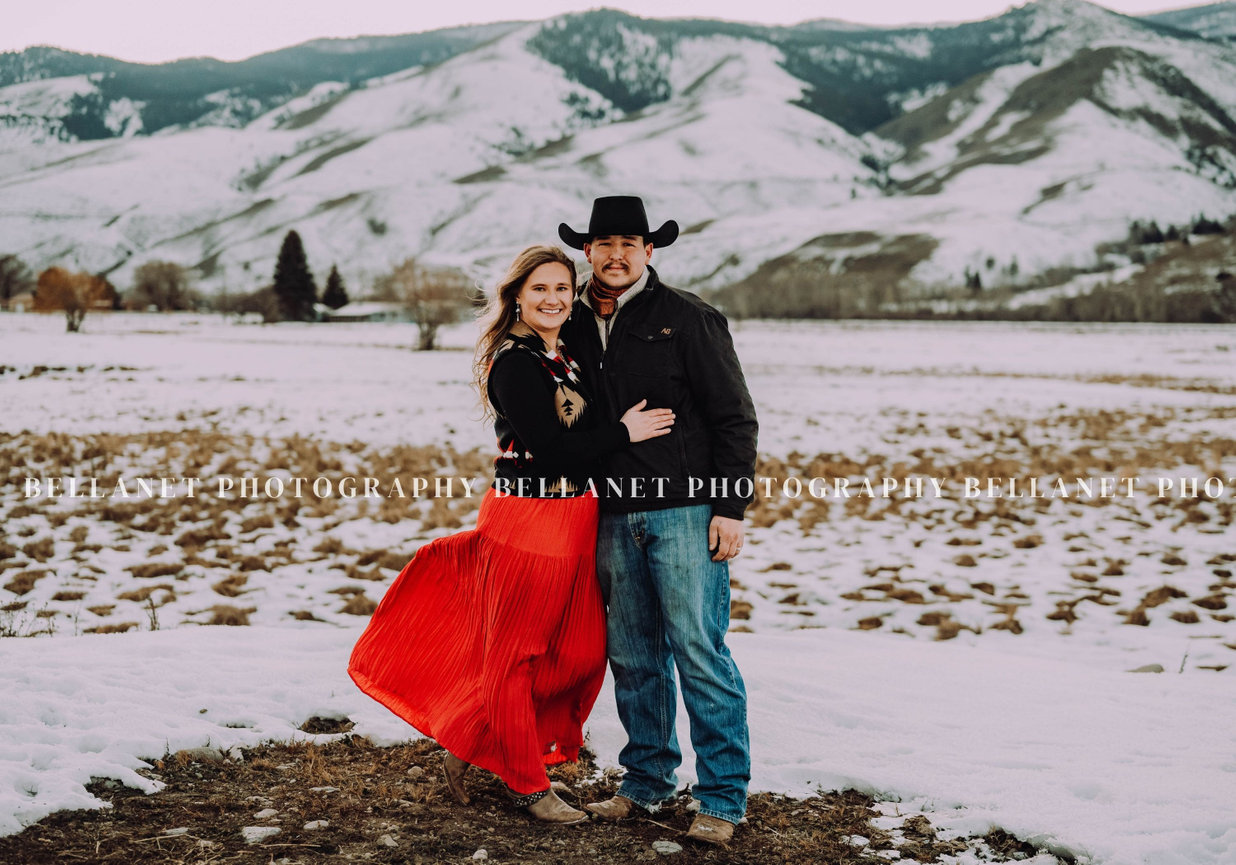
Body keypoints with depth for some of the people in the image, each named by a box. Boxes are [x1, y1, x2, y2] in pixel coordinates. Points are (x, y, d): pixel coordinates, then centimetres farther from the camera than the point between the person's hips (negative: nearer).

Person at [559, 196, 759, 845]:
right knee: (632, 657, 10)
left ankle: (722, 798, 4)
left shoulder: (687, 319, -2)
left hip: (686, 510, -5)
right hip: (613, 517, 5)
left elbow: (734, 418, -3)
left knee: (699, 652, -4)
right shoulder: (573, 327, 13)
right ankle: (647, 780, 24)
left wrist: (730, 507, -9)